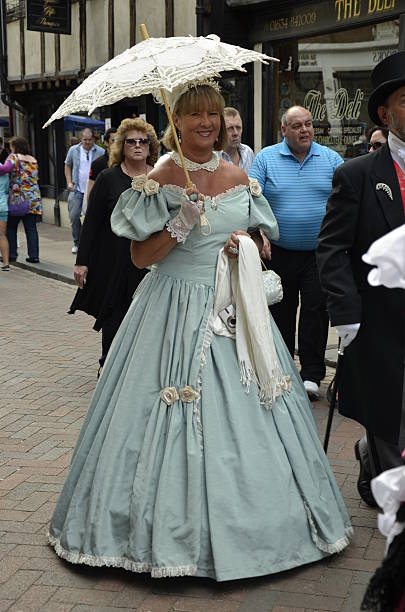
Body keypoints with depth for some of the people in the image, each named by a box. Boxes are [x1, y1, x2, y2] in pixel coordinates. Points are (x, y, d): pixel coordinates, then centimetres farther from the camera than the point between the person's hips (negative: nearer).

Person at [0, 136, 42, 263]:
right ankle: (34, 256, 3)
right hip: (33, 198, 4)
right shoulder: (34, 160, 13)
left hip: (17, 197, -4)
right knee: (31, 228, 6)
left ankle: (12, 254, 9)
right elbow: (34, 178, 12)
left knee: (10, 227, 9)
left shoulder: (14, 157, -5)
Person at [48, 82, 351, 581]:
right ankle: (176, 528, 15)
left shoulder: (239, 178, 8)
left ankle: (239, 523, 22)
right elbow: (140, 255, -6)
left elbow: (257, 241, 18)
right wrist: (180, 225, -19)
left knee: (242, 416, 6)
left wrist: (245, 246, -4)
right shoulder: (159, 181, -4)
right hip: (177, 310, -4)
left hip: (234, 307, 4)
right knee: (174, 421, -2)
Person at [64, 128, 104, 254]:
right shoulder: (73, 150, 6)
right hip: (77, 190, 2)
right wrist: (69, 182, 5)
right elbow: (67, 166, 16)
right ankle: (77, 242, 12)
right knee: (74, 216, -3)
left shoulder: (100, 152, -1)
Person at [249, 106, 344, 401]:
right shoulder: (266, 159, 2)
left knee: (316, 310, -2)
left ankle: (312, 375, 6)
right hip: (279, 253, 0)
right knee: (281, 311, 10)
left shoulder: (331, 159, 5)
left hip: (319, 253, 0)